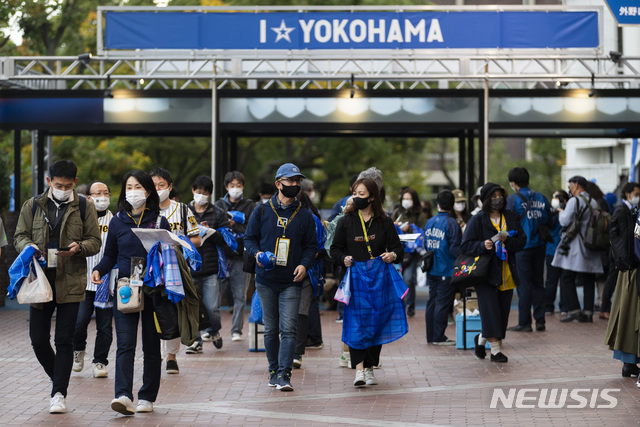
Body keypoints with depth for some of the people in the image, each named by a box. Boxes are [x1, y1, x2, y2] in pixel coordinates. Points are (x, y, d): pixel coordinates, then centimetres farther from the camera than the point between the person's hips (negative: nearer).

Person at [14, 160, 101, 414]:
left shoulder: (84, 207, 5)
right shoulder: (32, 206, 9)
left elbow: (95, 241, 5)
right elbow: (19, 236, 12)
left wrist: (79, 247, -16)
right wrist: (29, 246, -11)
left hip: (71, 283, -2)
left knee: (64, 340, -4)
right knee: (38, 339, 4)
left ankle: (59, 394, 2)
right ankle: (59, 379, 29)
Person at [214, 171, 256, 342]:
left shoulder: (250, 206, 6)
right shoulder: (219, 204, 12)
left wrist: (235, 225, -15)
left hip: (241, 256, -1)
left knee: (240, 296, 0)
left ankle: (237, 330, 8)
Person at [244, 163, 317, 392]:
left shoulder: (305, 215, 6)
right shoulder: (262, 211, 5)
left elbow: (311, 245, 9)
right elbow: (249, 238, 9)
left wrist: (304, 264, -9)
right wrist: (257, 253, -11)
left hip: (291, 281, -1)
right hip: (266, 280, 1)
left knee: (288, 329, -11)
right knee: (270, 329, 9)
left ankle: (284, 374, -12)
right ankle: (273, 370, 22)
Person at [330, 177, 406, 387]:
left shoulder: (385, 222, 7)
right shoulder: (346, 222, 6)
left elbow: (397, 248, 9)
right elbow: (335, 249, 8)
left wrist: (393, 255, -13)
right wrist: (344, 258, -12)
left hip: (379, 278, 1)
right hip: (355, 278, -1)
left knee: (377, 322, 4)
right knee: (356, 323, -11)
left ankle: (369, 368, 14)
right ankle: (359, 369, -14)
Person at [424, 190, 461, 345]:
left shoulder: (429, 222, 7)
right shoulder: (451, 223, -14)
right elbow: (455, 249, -18)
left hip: (431, 270, 7)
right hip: (447, 270, -7)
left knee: (432, 301, 12)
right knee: (443, 303, -2)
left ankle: (431, 336, 17)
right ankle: (438, 337, 0)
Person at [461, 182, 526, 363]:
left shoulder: (511, 217, 11)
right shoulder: (477, 220, -2)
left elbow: (522, 240, 5)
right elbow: (466, 245, -6)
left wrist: (507, 239, -14)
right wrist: (483, 245, -23)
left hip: (506, 272, 5)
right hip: (486, 272, -5)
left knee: (503, 311, 6)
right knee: (490, 309, -9)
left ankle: (482, 338, 25)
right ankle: (495, 348, -7)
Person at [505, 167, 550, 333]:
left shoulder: (513, 199, -9)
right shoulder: (541, 198, 6)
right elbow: (548, 221, 8)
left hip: (521, 246, -5)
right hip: (539, 245, 5)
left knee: (524, 284, 0)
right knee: (538, 283, 12)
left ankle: (524, 322, 1)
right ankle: (540, 321, 12)